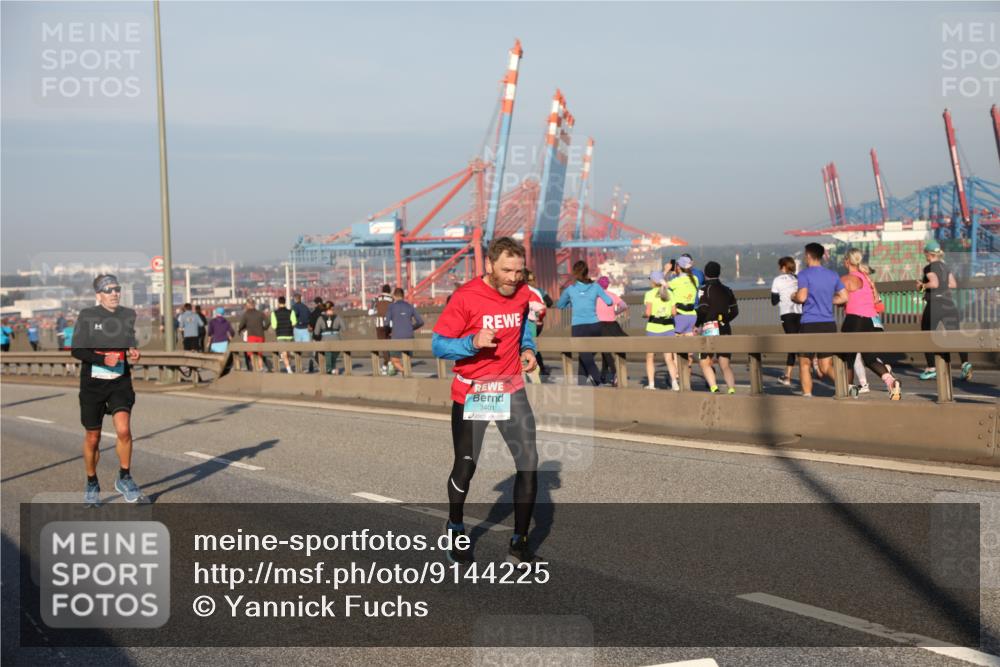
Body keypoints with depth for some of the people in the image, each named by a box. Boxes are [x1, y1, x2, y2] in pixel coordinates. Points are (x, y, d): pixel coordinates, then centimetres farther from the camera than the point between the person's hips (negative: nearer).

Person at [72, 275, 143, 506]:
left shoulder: (128, 315, 5)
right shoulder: (87, 316, -5)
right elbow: (77, 350, -9)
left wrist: (133, 353, -6)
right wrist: (103, 359, -24)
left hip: (120, 384, 1)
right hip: (92, 384, -1)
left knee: (123, 429, -20)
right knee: (92, 439, 7)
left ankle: (124, 479, 0)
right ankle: (92, 485, 28)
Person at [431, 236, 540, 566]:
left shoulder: (522, 294, -1)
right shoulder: (465, 297, -16)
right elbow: (438, 344, -13)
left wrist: (528, 349, 5)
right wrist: (473, 342, -30)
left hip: (511, 390, 4)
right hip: (471, 394, -3)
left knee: (528, 462, -7)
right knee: (465, 467, 7)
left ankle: (519, 542, 6)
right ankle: (456, 530, 35)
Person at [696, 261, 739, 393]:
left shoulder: (706, 289, -5)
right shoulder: (727, 290, 12)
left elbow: (702, 310, -14)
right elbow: (734, 311, 11)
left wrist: (696, 324, 1)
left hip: (710, 328, -5)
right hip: (725, 329, 5)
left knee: (704, 362, 6)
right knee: (725, 365, 6)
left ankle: (714, 388, -12)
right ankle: (731, 390, -11)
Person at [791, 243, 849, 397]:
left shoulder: (804, 274, -6)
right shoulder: (832, 275, 11)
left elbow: (802, 297, -16)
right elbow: (844, 297, 9)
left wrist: (793, 297, 5)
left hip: (809, 324, -5)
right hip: (829, 324, 5)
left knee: (805, 364, 11)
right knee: (826, 366, 6)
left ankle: (807, 395, 5)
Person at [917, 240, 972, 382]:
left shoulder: (929, 267, -8)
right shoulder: (945, 266, 14)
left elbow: (934, 283, -22)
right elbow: (954, 284, 16)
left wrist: (923, 285, -6)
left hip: (934, 303, -6)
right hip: (948, 303, 6)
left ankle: (931, 368, 9)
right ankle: (965, 362, -20)